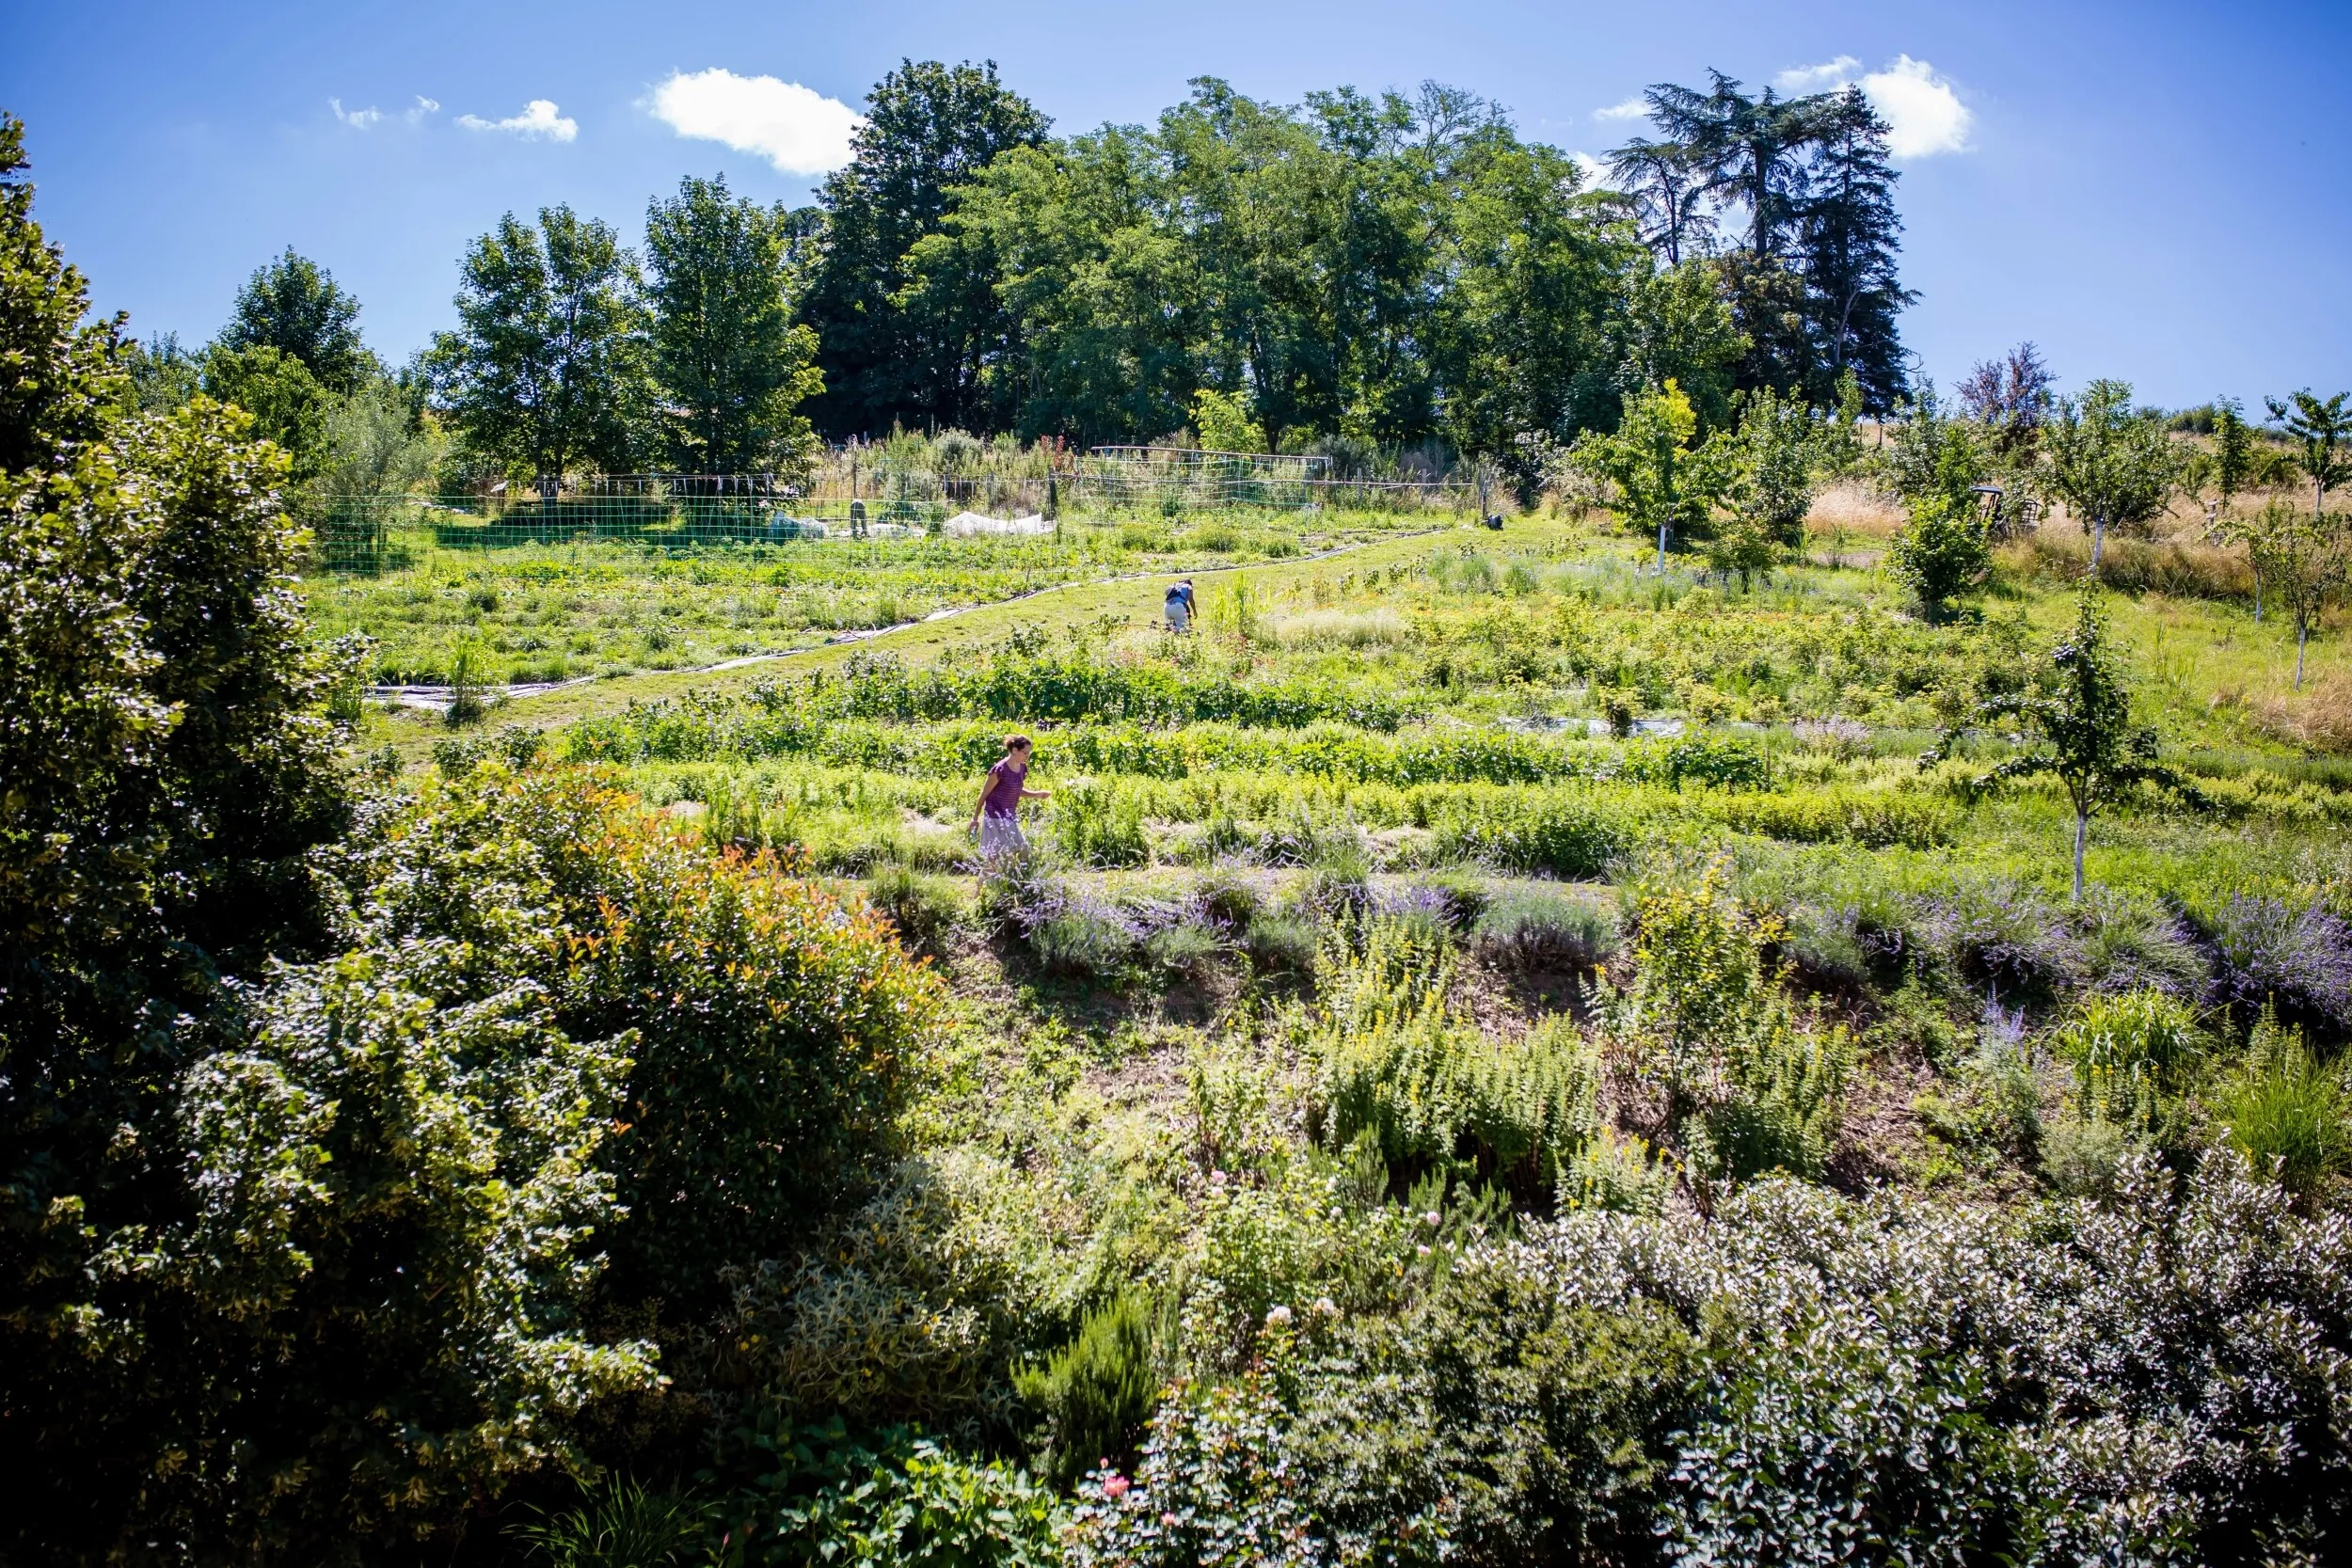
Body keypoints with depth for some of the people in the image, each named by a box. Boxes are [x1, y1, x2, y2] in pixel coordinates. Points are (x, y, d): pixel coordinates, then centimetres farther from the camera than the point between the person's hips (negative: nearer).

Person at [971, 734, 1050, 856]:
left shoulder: (1022, 768, 3)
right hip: (996, 818, -8)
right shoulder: (1000, 770, -20)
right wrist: (975, 818, -5)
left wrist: (1038, 794, 1)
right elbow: (984, 794, -11)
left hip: (1010, 817, 8)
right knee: (995, 855, -6)